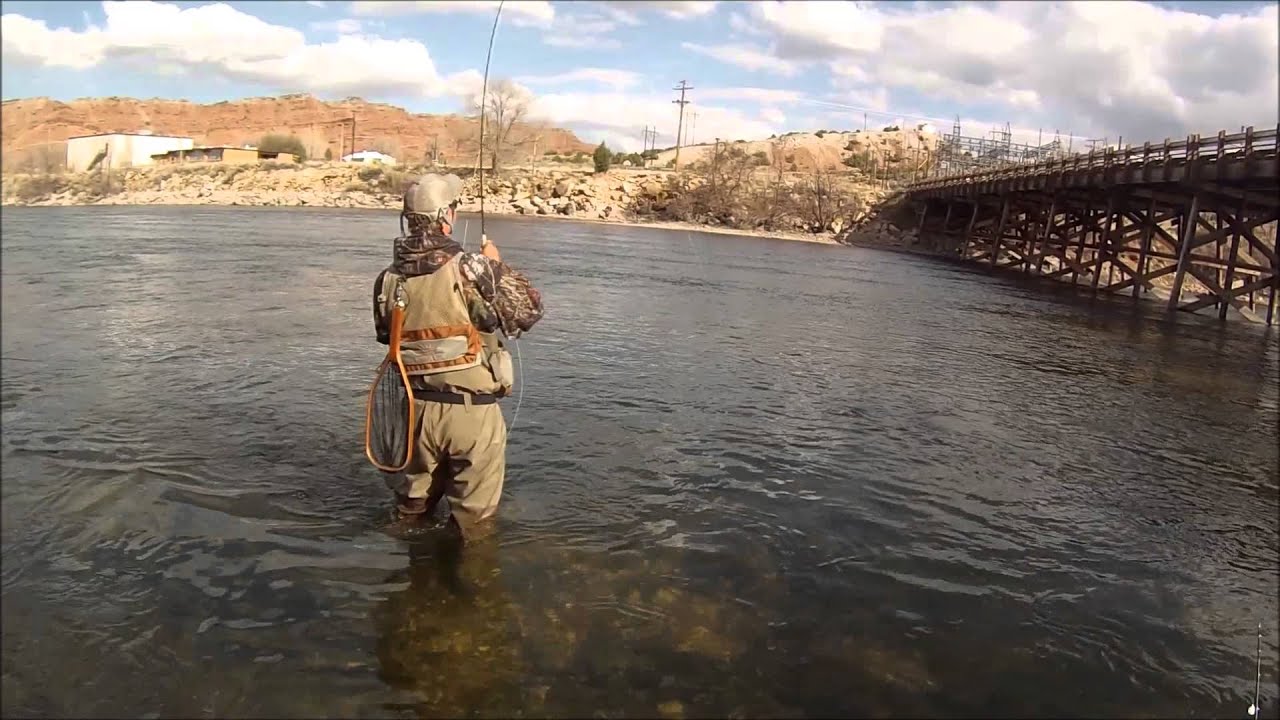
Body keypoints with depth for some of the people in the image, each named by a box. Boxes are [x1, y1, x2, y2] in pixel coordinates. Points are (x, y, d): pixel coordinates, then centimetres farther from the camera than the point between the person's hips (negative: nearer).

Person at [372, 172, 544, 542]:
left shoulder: (388, 278, -1)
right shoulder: (470, 270, -17)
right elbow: (528, 310, -9)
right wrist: (497, 266, 6)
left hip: (414, 408, 5)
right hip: (470, 411, -5)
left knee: (411, 505, 25)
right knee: (472, 521, 13)